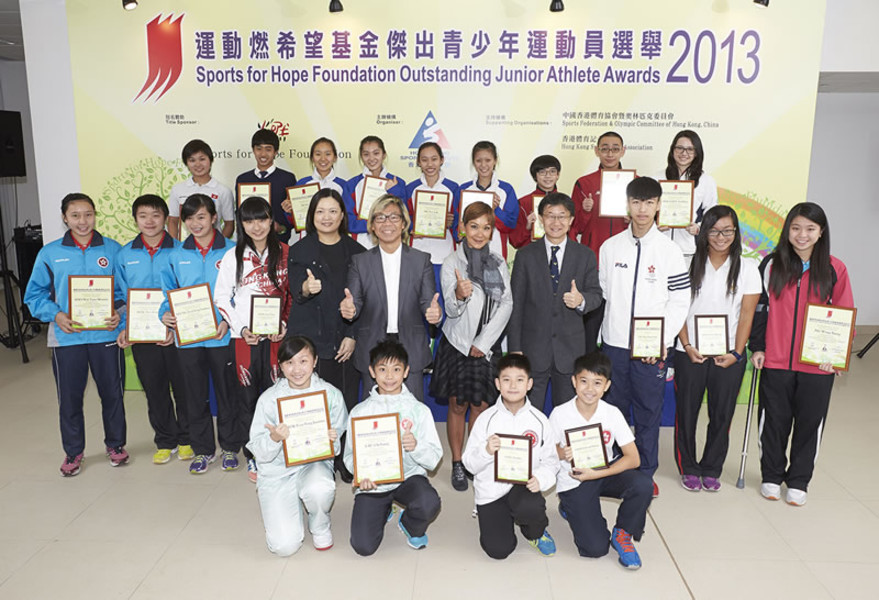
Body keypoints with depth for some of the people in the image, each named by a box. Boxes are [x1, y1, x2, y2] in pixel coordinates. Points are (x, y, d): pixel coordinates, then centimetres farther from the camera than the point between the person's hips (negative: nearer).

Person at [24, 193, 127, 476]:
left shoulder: (113, 249, 1)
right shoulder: (49, 253, 3)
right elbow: (34, 295, 5)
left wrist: (120, 313, -13)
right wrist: (55, 315, -12)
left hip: (106, 335, 0)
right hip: (66, 338, 1)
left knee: (112, 393, 10)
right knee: (69, 397, 9)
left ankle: (115, 444, 30)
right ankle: (73, 452, 27)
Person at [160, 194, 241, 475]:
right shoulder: (176, 255, 6)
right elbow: (169, 292, 12)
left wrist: (228, 320, -15)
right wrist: (166, 314, -7)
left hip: (222, 336, -3)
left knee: (227, 392, 8)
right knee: (195, 394, 12)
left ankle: (230, 447, 25)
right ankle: (202, 449, 27)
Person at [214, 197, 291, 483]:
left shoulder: (285, 253, 4)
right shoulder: (233, 256, 3)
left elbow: (293, 295, 7)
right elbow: (221, 298, 3)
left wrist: (284, 325, -6)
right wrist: (241, 327, -8)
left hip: (277, 337, 0)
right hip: (245, 338, 0)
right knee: (248, 398, 6)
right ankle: (252, 457, 19)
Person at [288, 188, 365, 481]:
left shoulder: (356, 251, 9)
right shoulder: (300, 250, 7)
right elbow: (295, 289, -6)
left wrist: (353, 336, -1)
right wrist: (306, 288, -30)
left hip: (346, 341, 1)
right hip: (311, 339, -1)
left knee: (346, 401, 1)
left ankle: (345, 462, 16)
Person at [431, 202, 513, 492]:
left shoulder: (498, 263, 5)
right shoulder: (452, 263, -5)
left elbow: (506, 305, 2)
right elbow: (452, 310, -10)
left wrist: (483, 343, -6)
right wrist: (459, 295, -35)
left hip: (487, 344, 2)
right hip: (458, 342, -2)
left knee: (481, 405, 6)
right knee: (458, 404, 5)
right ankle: (457, 464, 17)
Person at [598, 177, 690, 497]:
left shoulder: (670, 250, -2)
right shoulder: (610, 246, 3)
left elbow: (680, 300, -3)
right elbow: (601, 292, 6)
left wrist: (662, 339, -11)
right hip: (614, 342, 2)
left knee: (649, 410, 6)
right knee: (613, 408, 10)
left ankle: (645, 472, 21)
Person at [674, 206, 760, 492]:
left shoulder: (747, 267, 1)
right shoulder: (690, 264, 1)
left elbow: (746, 315, 0)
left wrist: (736, 353, -7)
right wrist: (687, 346, -8)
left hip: (728, 355, 0)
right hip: (689, 353, 0)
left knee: (721, 415, 8)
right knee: (686, 412, 6)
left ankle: (711, 470, 25)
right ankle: (688, 469, 22)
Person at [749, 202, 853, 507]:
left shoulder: (834, 269, -1)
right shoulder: (772, 265, 0)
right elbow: (760, 308, 4)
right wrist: (757, 347, -1)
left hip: (818, 366, 0)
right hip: (775, 362, 0)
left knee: (809, 424, 10)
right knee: (773, 421, 10)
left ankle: (798, 481, 28)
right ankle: (771, 476, 29)